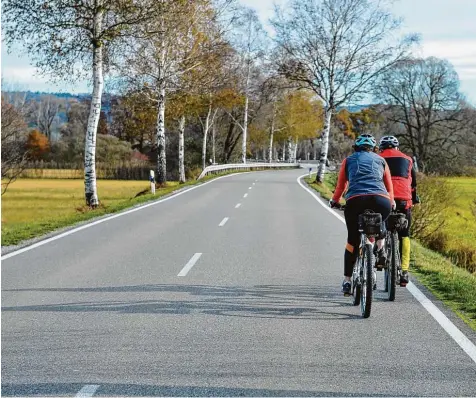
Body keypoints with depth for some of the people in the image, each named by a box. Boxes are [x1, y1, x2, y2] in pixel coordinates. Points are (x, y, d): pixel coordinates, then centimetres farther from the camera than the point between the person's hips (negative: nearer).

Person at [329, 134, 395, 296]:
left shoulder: (349, 160, 25)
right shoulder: (380, 160, 26)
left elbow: (340, 186, 29)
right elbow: (389, 187, 30)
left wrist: (334, 201, 46)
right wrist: (391, 202, 46)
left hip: (355, 201, -1)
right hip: (381, 201, 1)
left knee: (353, 240, 15)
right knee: (380, 222, 35)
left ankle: (347, 281, 15)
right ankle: (380, 247, 11)